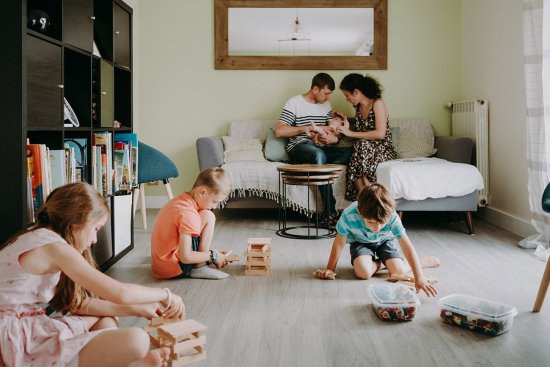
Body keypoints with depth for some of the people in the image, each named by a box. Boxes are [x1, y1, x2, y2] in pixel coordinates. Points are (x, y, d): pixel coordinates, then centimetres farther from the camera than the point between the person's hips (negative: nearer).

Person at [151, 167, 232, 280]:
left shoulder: (180, 201, 8)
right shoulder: (188, 214, -22)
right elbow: (186, 257, -27)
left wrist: (214, 254, 11)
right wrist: (213, 256, -13)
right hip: (175, 269, -10)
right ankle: (200, 268, -10)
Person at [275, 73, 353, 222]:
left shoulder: (326, 105, 21)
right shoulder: (294, 103, 1)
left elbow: (332, 131, 18)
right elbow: (278, 131, -6)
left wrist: (332, 138, -6)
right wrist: (303, 128, -10)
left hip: (321, 149, 6)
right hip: (299, 147, -6)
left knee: (350, 151, -22)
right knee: (319, 154, -41)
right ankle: (330, 212, -42)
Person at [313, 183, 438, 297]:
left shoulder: (392, 217, -36)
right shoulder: (348, 216, -37)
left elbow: (407, 246, -32)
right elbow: (339, 242, -20)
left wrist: (419, 277, -38)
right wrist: (330, 269, -13)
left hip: (385, 240, 0)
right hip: (360, 242, 0)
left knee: (398, 272, -20)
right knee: (363, 272, -26)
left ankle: (424, 262, 12)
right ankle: (379, 263, 8)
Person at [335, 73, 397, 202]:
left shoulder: (378, 103, -6)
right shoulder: (358, 108, 14)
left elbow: (380, 134, -17)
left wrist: (351, 133, -13)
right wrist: (347, 125, 9)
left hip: (383, 151, -5)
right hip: (366, 151, 5)